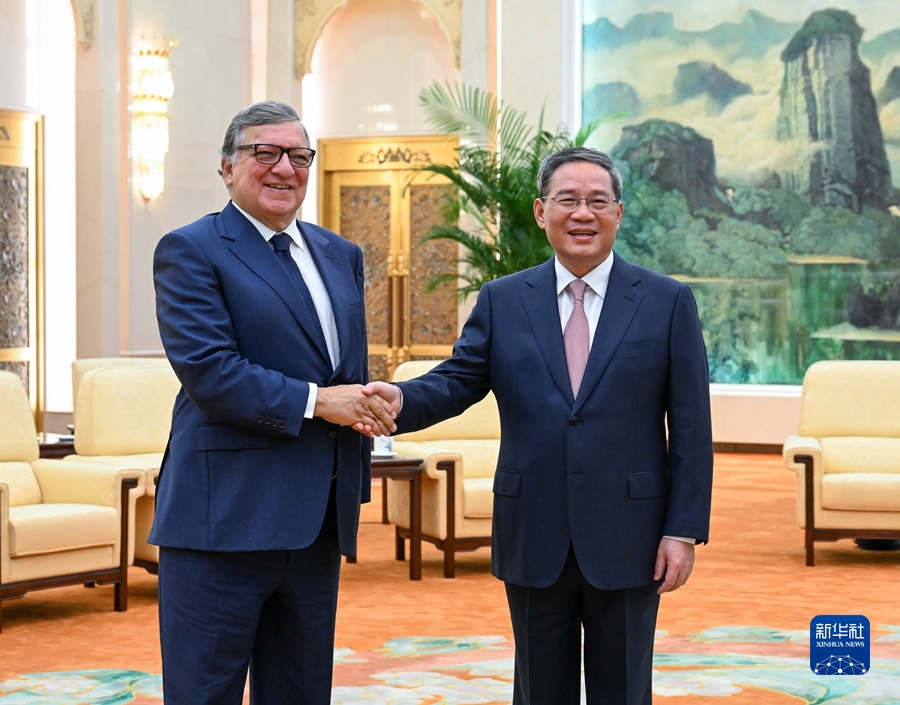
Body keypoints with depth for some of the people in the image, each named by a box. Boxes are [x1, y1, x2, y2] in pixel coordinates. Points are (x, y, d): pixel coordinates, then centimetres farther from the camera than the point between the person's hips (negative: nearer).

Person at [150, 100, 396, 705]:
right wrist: (314, 402, -17)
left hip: (319, 521, 7)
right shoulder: (191, 251, -5)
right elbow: (206, 371, -16)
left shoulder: (341, 256, 17)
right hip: (226, 519, -7)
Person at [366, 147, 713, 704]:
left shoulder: (669, 302, 1)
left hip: (626, 545, -1)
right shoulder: (501, 301, 7)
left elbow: (691, 429, -1)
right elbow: (457, 380, -1)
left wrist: (684, 531, -7)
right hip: (533, 545, 2)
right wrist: (402, 399, -24)